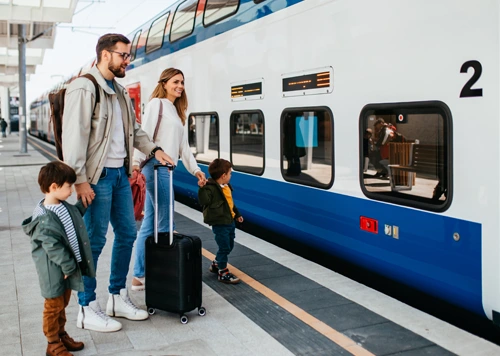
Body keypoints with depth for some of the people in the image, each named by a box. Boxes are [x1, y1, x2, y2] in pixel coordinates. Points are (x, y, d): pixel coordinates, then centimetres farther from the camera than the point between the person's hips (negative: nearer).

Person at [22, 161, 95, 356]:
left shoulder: (63, 206, 1)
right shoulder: (45, 219, -27)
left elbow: (74, 215, 25)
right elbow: (53, 247, -26)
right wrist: (68, 266, -21)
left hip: (68, 265, 9)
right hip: (54, 270, -9)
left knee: (63, 303, 21)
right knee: (54, 306, 7)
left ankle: (61, 334, 38)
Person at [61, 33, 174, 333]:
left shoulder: (120, 92, 15)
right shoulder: (84, 88, -12)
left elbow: (134, 129, 23)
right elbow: (74, 136, -18)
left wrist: (154, 150, 8)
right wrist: (80, 180, -21)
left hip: (121, 173, 9)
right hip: (98, 177, -9)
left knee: (127, 234, 12)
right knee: (94, 241, -3)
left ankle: (118, 298, 26)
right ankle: (87, 310, 10)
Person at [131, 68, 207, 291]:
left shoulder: (176, 111, 22)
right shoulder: (157, 103, -3)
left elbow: (183, 145, 21)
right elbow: (145, 133, -14)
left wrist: (195, 169, 14)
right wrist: (137, 161, -23)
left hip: (166, 168, 9)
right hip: (157, 166, -9)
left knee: (149, 224, 9)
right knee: (165, 224, -5)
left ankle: (139, 277, 14)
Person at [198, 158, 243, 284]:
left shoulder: (227, 187, 9)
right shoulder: (211, 188, -20)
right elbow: (204, 201, -35)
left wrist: (237, 214, 31)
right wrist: (202, 188, -46)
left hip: (230, 222, 9)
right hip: (219, 224, -9)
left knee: (229, 246, 20)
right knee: (224, 248, -3)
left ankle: (215, 264, 39)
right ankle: (223, 273, 10)